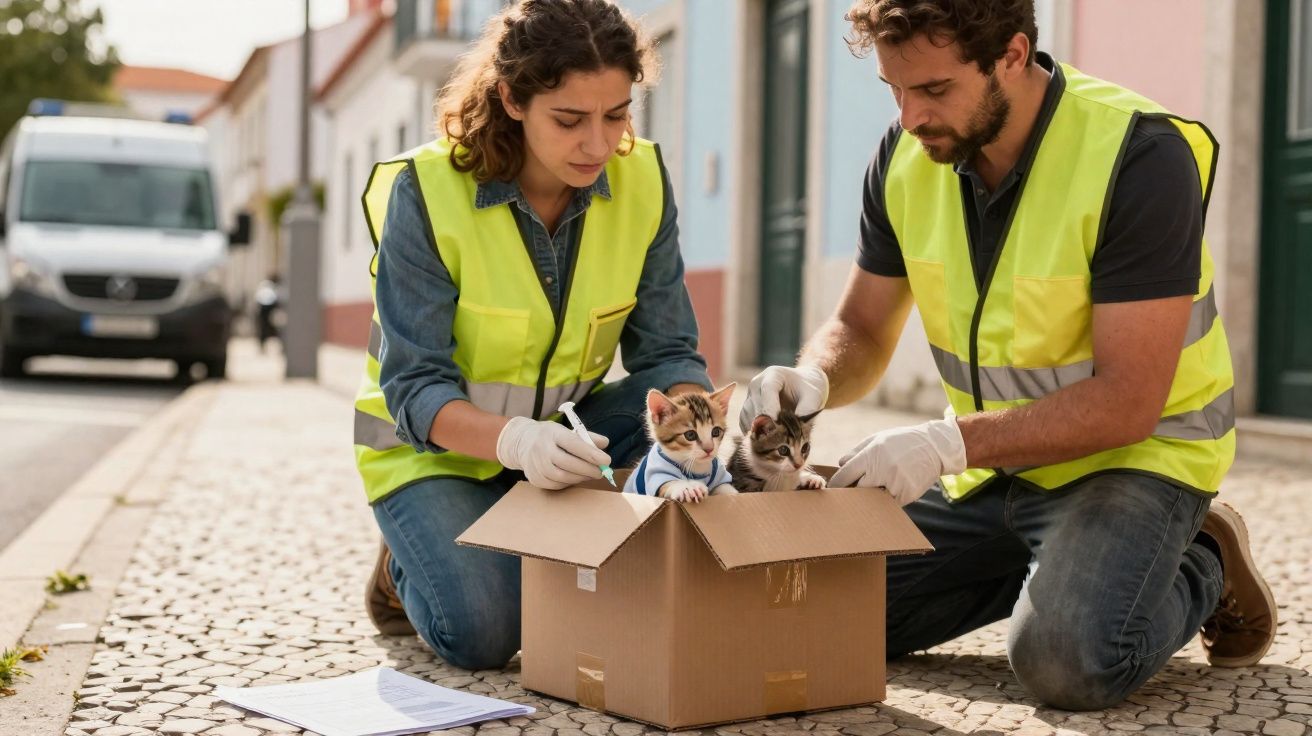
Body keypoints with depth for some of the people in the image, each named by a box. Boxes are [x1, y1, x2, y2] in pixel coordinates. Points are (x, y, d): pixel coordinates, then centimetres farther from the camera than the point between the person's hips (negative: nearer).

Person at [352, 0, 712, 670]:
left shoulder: (640, 180, -11)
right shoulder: (425, 193, -22)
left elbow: (667, 353, -9)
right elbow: (414, 387, -23)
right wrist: (516, 440, -44)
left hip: (563, 431, 4)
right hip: (433, 445, -4)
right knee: (482, 631, -26)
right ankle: (411, 563, 11)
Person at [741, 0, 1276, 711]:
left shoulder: (1142, 157, -24)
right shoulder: (905, 156, -5)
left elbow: (1127, 403, -25)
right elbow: (859, 330, 5)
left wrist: (951, 442, -33)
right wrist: (812, 379, -19)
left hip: (1133, 456, -6)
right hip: (987, 465, 6)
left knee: (1064, 659, -31)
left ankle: (1198, 569, 3)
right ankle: (1047, 567, 13)